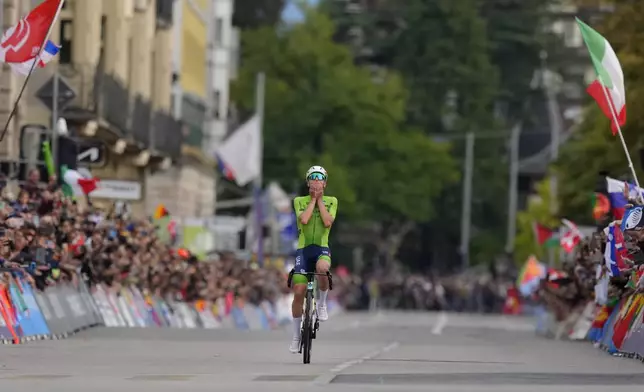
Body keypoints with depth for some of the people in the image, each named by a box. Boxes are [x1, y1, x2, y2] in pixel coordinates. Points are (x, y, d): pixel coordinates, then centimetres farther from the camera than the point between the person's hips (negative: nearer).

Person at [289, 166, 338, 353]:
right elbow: (303, 219, -12)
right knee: (298, 292, -7)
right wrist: (313, 199, -5)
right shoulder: (300, 201, 7)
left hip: (322, 248, -1)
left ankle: (322, 303, -13)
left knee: (322, 268, -39)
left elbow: (327, 222, -9)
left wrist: (319, 200, -4)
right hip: (303, 248, 1)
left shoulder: (331, 201, 8)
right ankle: (296, 335, 7)